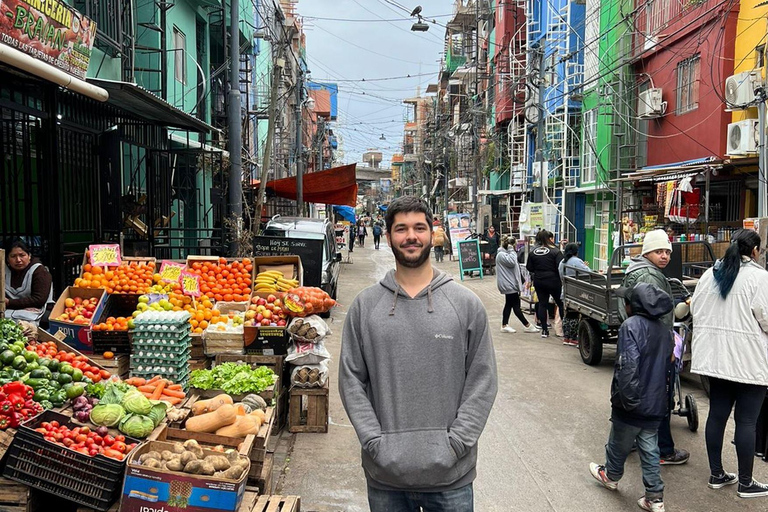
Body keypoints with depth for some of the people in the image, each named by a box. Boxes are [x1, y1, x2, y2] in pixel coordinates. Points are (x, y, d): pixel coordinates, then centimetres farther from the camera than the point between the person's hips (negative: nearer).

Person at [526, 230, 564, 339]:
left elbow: (529, 268, 7)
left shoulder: (533, 252, 2)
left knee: (542, 304, 8)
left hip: (538, 282, 4)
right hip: (553, 281, -4)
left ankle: (544, 330, 8)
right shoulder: (555, 251, -12)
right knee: (561, 303, 7)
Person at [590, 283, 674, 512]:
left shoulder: (631, 325, -20)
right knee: (650, 451, 14)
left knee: (619, 444, 17)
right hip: (655, 404, 7)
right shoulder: (664, 330, 6)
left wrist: (627, 397, -22)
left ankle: (611, 476, 39)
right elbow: (666, 365, 15)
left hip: (632, 405, -6)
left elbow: (628, 365, -28)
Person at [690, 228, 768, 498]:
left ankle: (716, 474, 22)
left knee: (717, 414, 12)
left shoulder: (710, 274, 7)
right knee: (746, 420, 3)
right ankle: (745, 483, 13)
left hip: (715, 356, 6)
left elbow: (695, 309, 11)